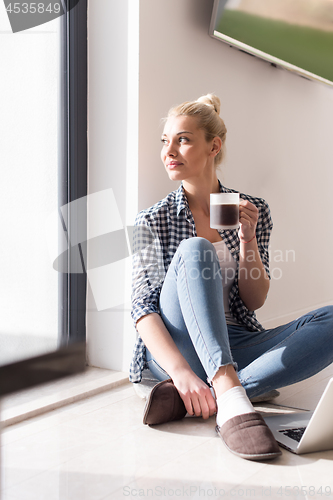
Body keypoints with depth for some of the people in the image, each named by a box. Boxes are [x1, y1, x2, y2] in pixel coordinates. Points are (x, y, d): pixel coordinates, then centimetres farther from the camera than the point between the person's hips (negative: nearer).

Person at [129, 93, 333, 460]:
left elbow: (254, 301, 8)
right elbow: (143, 308, -9)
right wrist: (180, 371, -26)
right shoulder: (153, 221, 3)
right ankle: (229, 398, -44)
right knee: (193, 250, -28)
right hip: (176, 348, -2)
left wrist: (248, 239, -9)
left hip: (235, 348, 3)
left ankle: (198, 396, -33)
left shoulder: (253, 212, 9)